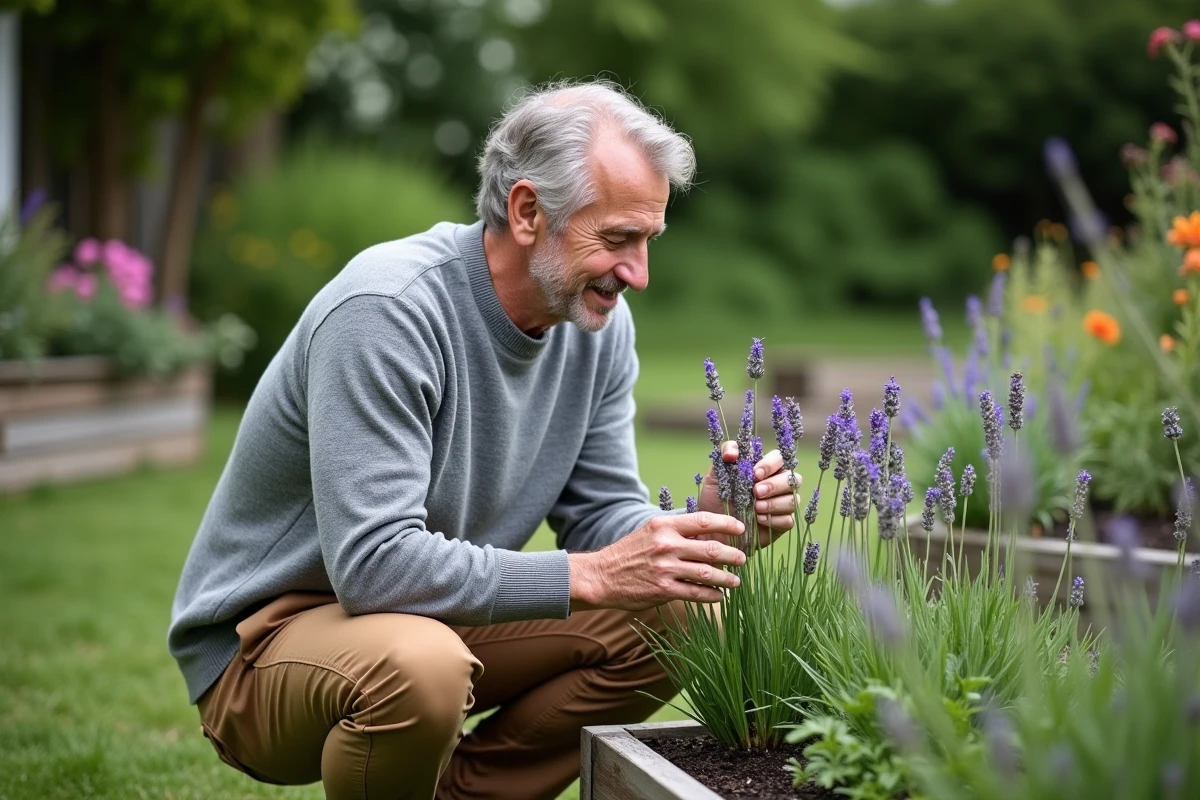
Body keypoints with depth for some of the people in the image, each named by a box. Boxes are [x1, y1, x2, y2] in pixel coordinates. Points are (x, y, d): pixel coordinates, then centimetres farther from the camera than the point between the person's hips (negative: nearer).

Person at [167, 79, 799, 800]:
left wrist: (704, 527, -20)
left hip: (437, 612, 7)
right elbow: (374, 562, -33)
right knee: (419, 663, -38)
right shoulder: (386, 309, -28)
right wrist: (592, 576, -34)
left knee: (672, 617, -6)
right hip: (264, 636, -7)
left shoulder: (599, 321, -4)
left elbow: (602, 514, 1)